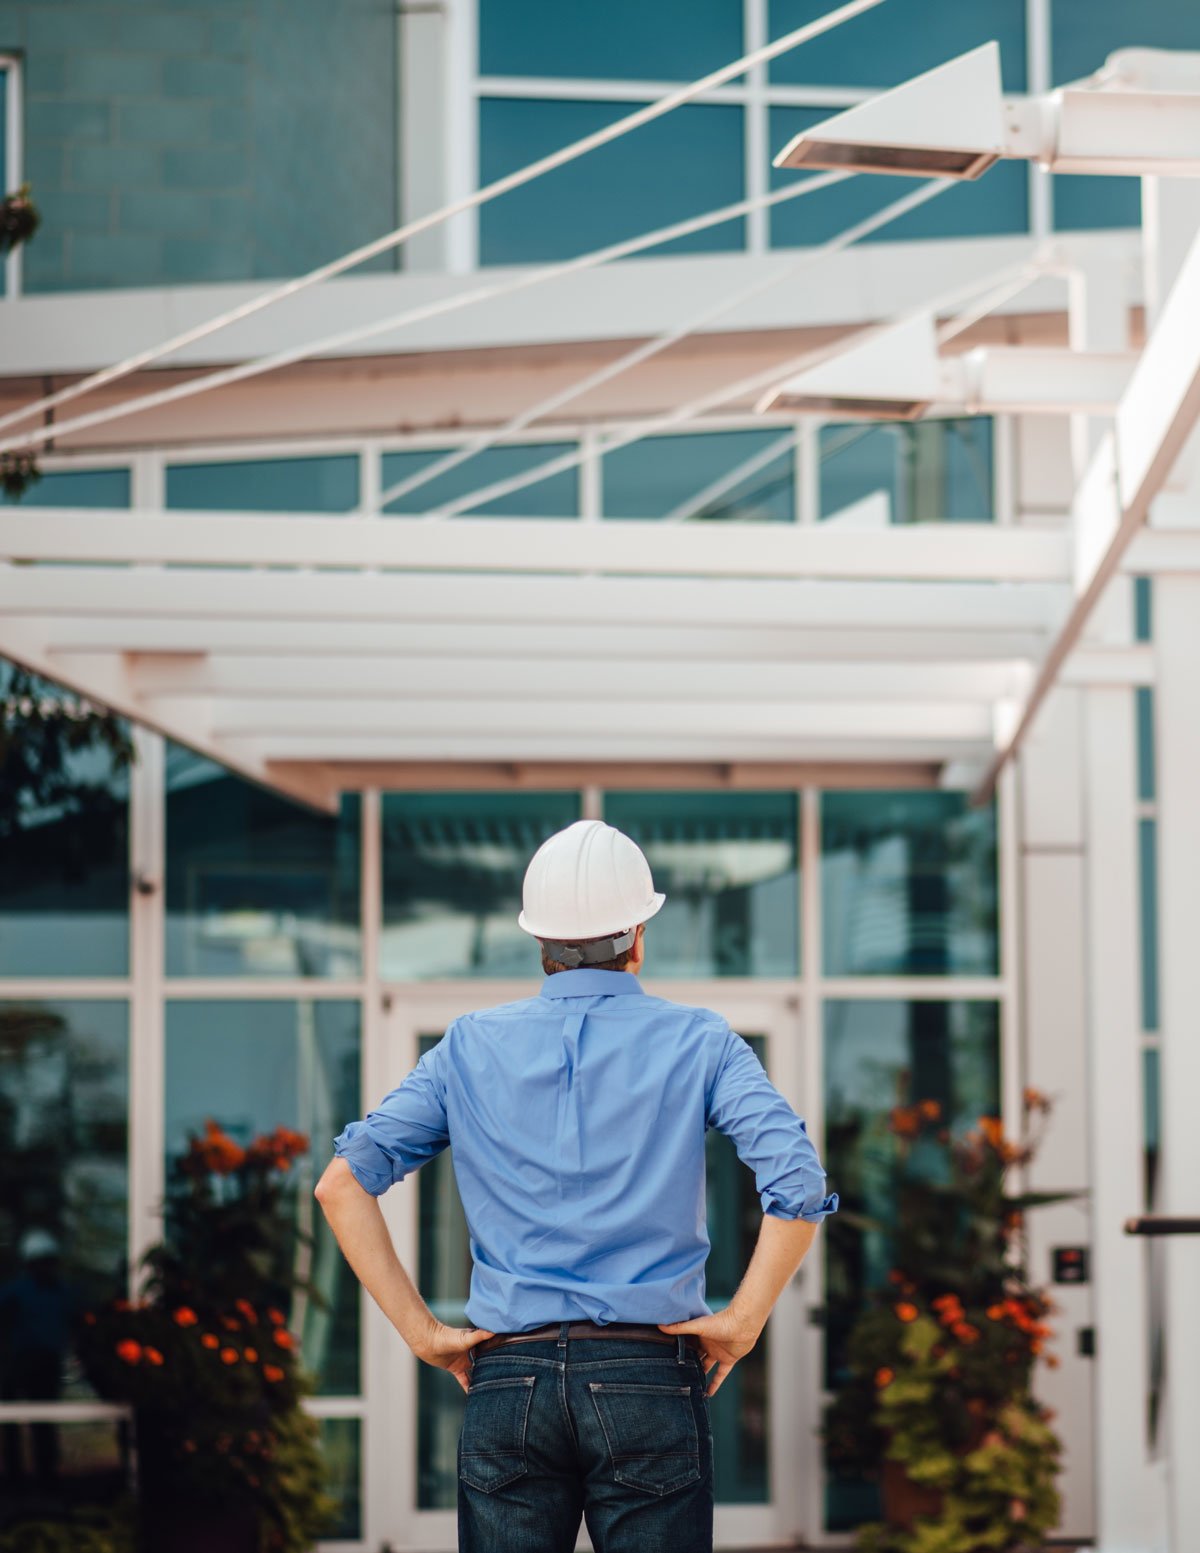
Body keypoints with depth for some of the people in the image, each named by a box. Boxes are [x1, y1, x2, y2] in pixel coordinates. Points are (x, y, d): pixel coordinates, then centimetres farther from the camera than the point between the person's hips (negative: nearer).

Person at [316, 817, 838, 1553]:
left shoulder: (470, 1046, 8)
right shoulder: (698, 1042, 2)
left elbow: (344, 1182, 1)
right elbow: (800, 1186, -12)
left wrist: (421, 1329, 2)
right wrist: (744, 1319, -3)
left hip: (507, 1379, 2)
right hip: (648, 1380, -2)